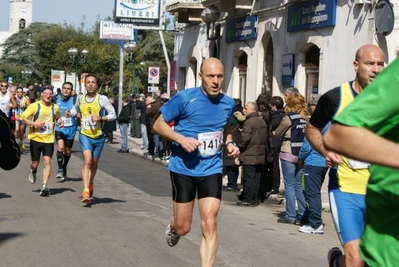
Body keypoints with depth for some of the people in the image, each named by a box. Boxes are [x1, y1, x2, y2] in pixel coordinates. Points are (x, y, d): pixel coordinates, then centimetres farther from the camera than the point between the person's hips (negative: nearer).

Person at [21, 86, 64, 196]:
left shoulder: (55, 107, 6)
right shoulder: (34, 106, -4)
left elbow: (58, 117, 25)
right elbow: (23, 118, -4)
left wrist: (60, 122, 3)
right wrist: (34, 123, -18)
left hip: (49, 140, 1)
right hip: (36, 138, -1)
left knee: (47, 162, -14)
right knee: (35, 163, 7)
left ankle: (44, 186, -16)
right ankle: (33, 172, 44)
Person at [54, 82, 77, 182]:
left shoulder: (73, 100, -7)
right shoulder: (57, 99, 0)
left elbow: (75, 110, -27)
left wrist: (70, 113, -47)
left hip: (70, 128, 0)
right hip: (59, 127, 0)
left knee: (68, 151, 13)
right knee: (60, 146, -23)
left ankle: (64, 170, 35)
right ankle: (60, 170, -19)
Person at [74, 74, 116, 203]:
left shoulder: (102, 99, -7)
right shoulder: (80, 98, 4)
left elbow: (113, 115, -7)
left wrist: (101, 118, -20)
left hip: (98, 136, 0)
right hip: (85, 135, 0)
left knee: (94, 163, 15)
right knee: (87, 161, -18)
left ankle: (90, 184, 43)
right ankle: (86, 192, -23)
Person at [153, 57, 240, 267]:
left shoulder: (228, 104, 1)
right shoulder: (184, 98, -13)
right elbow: (158, 125, -6)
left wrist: (229, 143, 2)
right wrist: (181, 139, -22)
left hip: (211, 170, 2)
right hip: (184, 169, -2)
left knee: (209, 225, -10)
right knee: (183, 228, 7)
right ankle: (173, 226, 46)